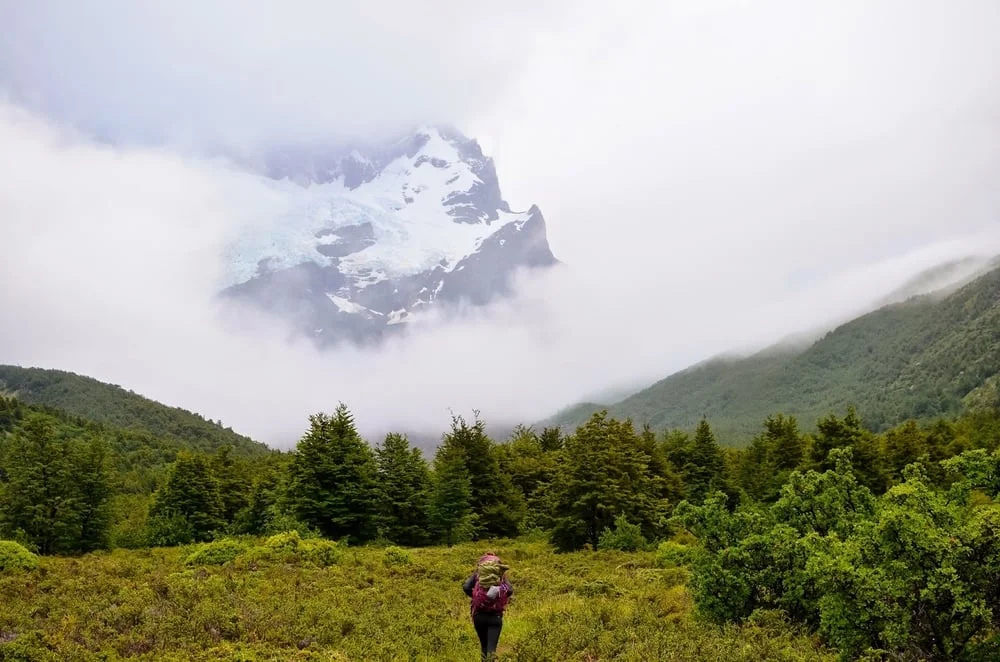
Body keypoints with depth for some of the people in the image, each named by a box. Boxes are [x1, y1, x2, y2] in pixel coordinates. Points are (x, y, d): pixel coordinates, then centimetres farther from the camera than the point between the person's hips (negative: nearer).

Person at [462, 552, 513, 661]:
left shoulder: (478, 574, 7)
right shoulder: (502, 575, 7)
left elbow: (466, 587, -5)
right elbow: (510, 591, -2)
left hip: (479, 615, 1)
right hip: (495, 616, -1)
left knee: (484, 644, 19)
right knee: (491, 646, -5)